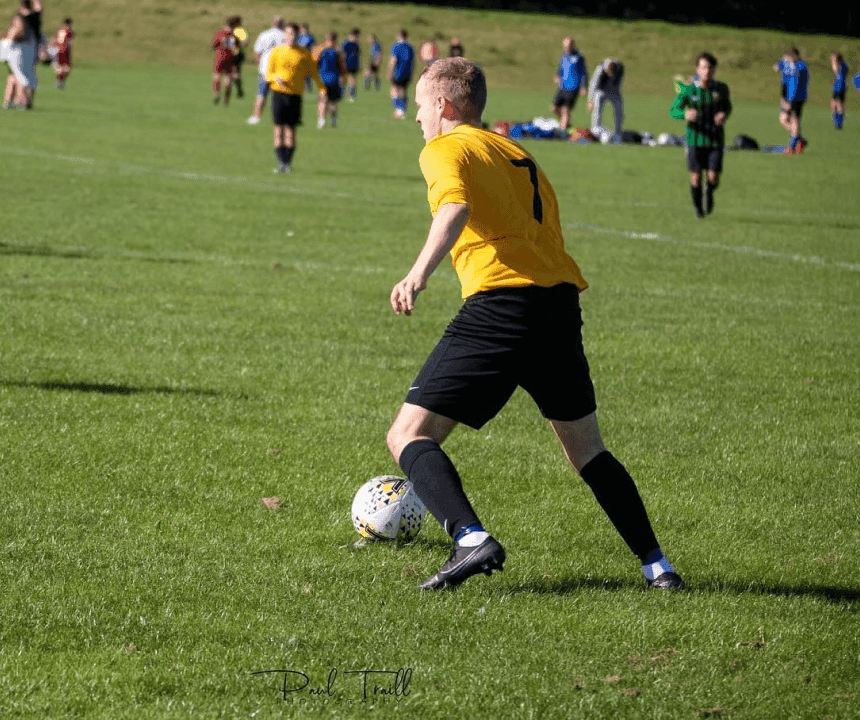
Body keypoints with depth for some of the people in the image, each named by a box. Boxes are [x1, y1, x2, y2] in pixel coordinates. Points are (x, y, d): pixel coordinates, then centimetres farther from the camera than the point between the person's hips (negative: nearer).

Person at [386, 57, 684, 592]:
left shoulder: (444, 149, 6)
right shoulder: (519, 155, 28)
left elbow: (456, 207, -15)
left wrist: (419, 273, -28)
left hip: (502, 302, -7)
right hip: (562, 297, 7)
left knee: (409, 435, -2)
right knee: (586, 448, 22)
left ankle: (472, 539, -24)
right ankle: (656, 565, 14)